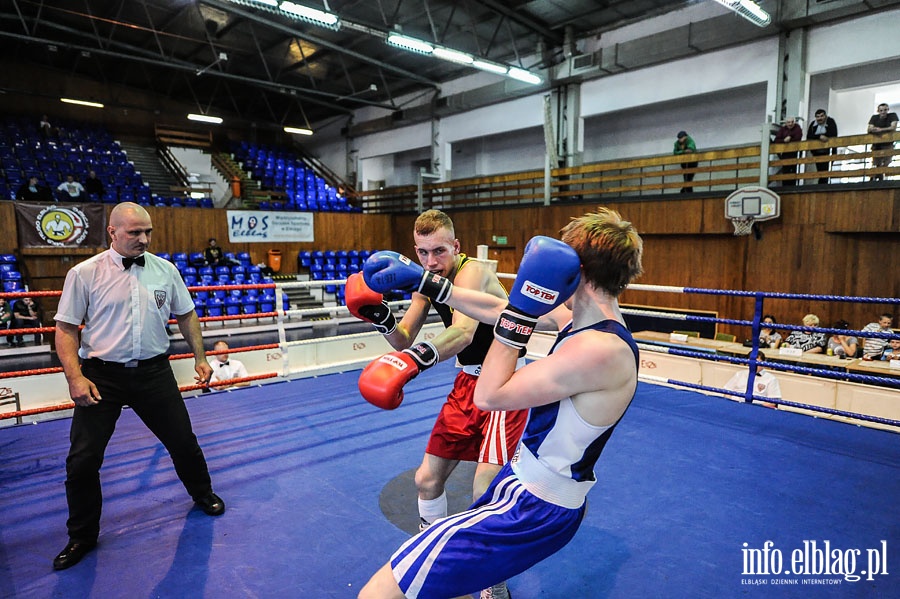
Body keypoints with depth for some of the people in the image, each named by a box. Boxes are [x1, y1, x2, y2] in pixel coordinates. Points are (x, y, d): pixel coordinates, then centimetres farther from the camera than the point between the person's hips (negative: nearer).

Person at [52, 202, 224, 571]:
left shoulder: (165, 270, 1)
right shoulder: (84, 274, -7)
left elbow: (186, 316, 10)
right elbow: (66, 329, -4)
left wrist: (200, 357, 8)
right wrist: (75, 377, -14)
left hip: (153, 371, 2)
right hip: (101, 375, -1)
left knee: (182, 441, 11)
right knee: (83, 460, 3)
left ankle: (202, 494, 40)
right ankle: (82, 536, 27)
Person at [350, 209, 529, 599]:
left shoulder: (472, 272, -23)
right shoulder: (428, 281, 1)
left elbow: (464, 331, -43)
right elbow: (405, 341, 1)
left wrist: (420, 357, -60)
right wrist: (383, 319, -20)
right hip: (468, 381, 7)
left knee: (485, 491, -15)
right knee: (427, 479, 9)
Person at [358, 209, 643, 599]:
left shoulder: (600, 349, -26)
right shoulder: (587, 318, 3)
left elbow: (488, 396, -22)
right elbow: (498, 310, 9)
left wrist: (520, 312, -19)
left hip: (532, 511, -10)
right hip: (525, 483, 10)